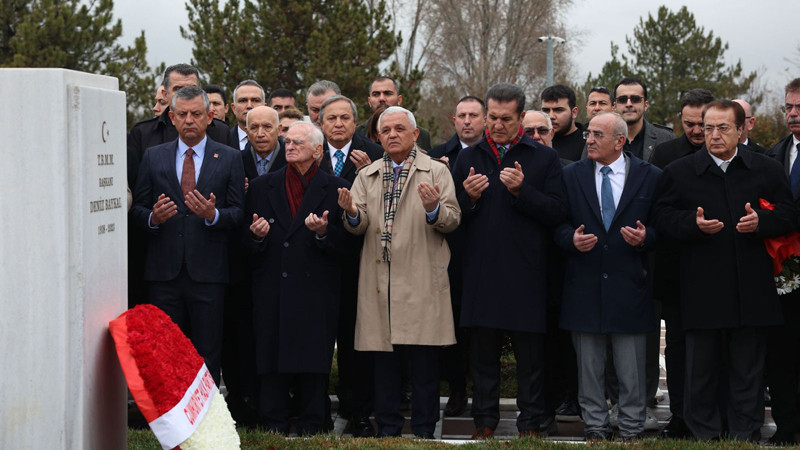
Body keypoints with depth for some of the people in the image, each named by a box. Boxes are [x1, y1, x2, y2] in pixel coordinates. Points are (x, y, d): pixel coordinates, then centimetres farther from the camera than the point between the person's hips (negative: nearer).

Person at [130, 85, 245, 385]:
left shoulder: (229, 159, 7)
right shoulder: (153, 157, 11)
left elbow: (239, 214, 3)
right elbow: (137, 209, 10)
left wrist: (213, 215, -17)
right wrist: (153, 217, -12)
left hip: (208, 273, -1)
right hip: (164, 271, 2)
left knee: (207, 357, 1)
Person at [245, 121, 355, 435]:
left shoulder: (336, 189, 6)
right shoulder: (263, 186, 13)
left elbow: (347, 242, 1)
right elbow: (246, 239, 12)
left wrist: (324, 232, -17)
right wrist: (256, 234, -10)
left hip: (316, 293, -2)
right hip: (272, 291, 2)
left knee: (313, 364, -1)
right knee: (272, 363, 2)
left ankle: (310, 427, 9)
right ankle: (274, 427, 10)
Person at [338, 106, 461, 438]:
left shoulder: (436, 171, 6)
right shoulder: (366, 176, 16)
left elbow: (453, 220, -3)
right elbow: (359, 226, 7)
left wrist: (434, 208, -23)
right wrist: (352, 213, -15)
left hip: (420, 278, -3)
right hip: (379, 279, 3)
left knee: (424, 360, -2)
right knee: (383, 358, 5)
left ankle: (423, 430, 5)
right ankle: (387, 429, 13)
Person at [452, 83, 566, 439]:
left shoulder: (544, 158, 4)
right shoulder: (468, 158, 12)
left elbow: (557, 213, -5)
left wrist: (521, 190, -16)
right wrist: (468, 197, -8)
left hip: (525, 272, -2)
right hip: (480, 272, 2)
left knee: (530, 353, 3)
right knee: (483, 352, 8)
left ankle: (532, 423, 12)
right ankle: (484, 421, 17)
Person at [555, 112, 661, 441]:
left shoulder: (650, 176, 3)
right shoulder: (572, 175, 8)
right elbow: (558, 224, 8)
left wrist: (645, 238, -16)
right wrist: (572, 238, -12)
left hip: (629, 285, -2)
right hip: (585, 286, 2)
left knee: (631, 368, 4)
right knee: (588, 365, 8)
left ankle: (631, 430, 14)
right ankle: (595, 427, 18)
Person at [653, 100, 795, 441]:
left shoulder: (767, 170, 8)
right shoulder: (679, 172, 6)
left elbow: (787, 215, 7)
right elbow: (662, 217, 2)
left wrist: (761, 221, -12)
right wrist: (693, 223, -15)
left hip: (751, 289, 1)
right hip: (701, 290, 0)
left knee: (747, 367, 6)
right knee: (701, 367, 5)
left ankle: (745, 435, 15)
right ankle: (703, 435, 15)